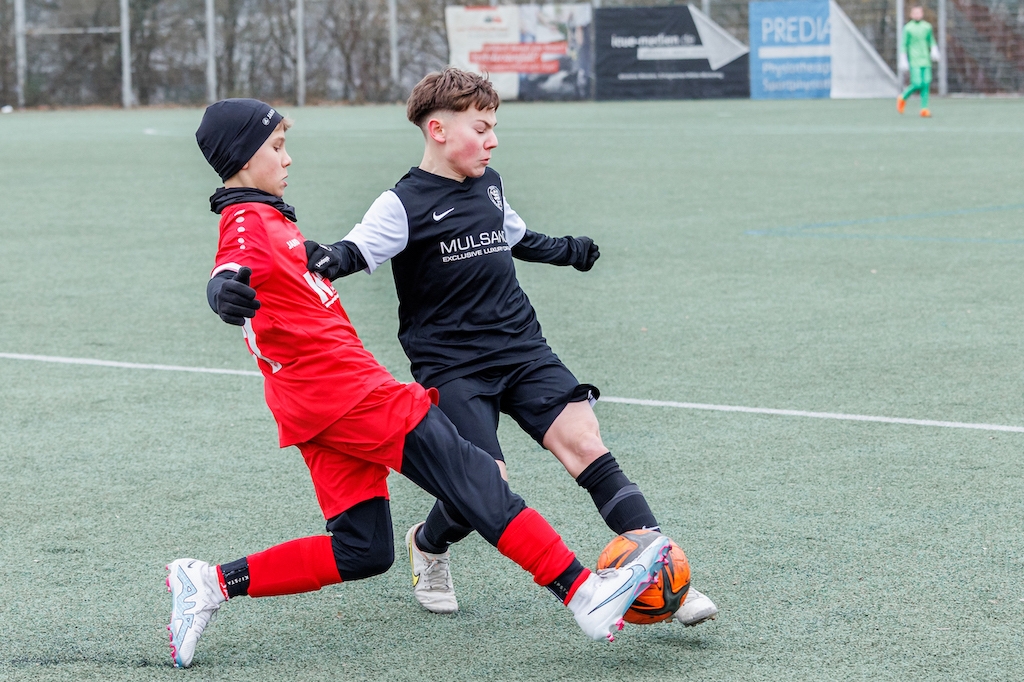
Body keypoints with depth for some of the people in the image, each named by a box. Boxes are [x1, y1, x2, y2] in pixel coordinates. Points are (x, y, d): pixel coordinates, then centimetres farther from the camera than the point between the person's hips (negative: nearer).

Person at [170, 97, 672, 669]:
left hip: (318, 404, 11)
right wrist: (231, 288, -57)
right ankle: (586, 595, -16)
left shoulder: (262, 218, 20)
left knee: (361, 552, 7)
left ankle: (211, 583, 5)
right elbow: (235, 267, -34)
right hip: (347, 388, -11)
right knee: (476, 480, -12)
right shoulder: (247, 224, -11)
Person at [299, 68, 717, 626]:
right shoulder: (405, 203, -8)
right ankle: (427, 547, 19)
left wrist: (569, 250, 48)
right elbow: (359, 250, -24)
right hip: (451, 366, -5)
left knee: (584, 442, -13)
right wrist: (326, 259, -47)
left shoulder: (489, 184, 12)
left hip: (522, 349, 5)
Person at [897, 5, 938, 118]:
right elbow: (903, 45, 1)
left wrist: (934, 51, 3)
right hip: (914, 61, -4)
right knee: (917, 84, -13)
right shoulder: (908, 28, 0)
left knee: (926, 83, -5)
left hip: (926, 61, 4)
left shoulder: (927, 27, 11)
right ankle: (903, 98, 13)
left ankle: (924, 108, -1)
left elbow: (932, 41, 22)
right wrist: (903, 61, -3)